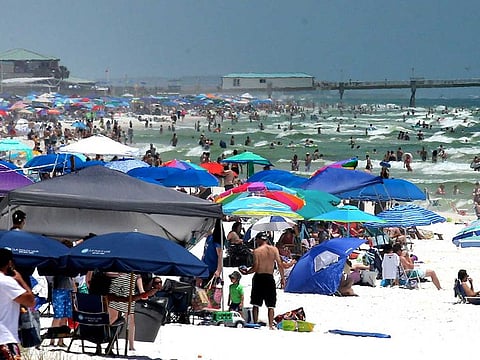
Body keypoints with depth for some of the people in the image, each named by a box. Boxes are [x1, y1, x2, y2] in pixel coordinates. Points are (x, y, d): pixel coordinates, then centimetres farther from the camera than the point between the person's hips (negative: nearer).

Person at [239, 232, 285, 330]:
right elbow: (280, 265, -2)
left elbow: (255, 267, -10)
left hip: (259, 278, -2)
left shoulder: (257, 251, -7)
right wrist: (282, 278, 5)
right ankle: (270, 325, -1)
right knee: (271, 304, 6)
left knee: (256, 303, 7)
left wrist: (246, 272, 6)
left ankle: (255, 323, 6)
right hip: (270, 278, 2)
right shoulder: (274, 249, 1)